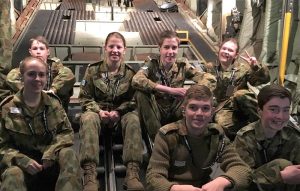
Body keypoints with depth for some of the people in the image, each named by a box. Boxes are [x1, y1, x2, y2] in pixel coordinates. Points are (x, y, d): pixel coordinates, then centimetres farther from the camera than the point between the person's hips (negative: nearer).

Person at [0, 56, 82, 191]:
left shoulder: (53, 103, 5)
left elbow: (67, 132, 3)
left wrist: (51, 152, -16)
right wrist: (22, 161, -22)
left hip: (50, 161, 3)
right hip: (22, 163, -3)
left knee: (68, 154, -28)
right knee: (13, 174, -36)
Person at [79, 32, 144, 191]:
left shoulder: (130, 72, 3)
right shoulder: (93, 69, 1)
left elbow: (134, 99, 1)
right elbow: (84, 97, 1)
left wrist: (118, 112, -17)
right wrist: (99, 111, -17)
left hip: (122, 113, 1)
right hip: (97, 111, 0)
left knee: (133, 119, -33)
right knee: (88, 119, -36)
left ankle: (132, 173, -40)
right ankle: (89, 175, -46)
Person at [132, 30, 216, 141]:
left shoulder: (182, 65, -1)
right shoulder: (152, 64, -8)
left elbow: (210, 79, -11)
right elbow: (136, 80, -30)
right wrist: (170, 90, -35)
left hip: (176, 113, 2)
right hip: (156, 113, -1)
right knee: (141, 94, -29)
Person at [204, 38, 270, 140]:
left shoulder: (243, 68, 7)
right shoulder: (210, 68, 10)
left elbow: (263, 80, 1)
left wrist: (257, 67, -16)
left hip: (242, 105, 0)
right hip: (223, 107, 0)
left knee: (240, 94, -35)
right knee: (223, 125, -34)